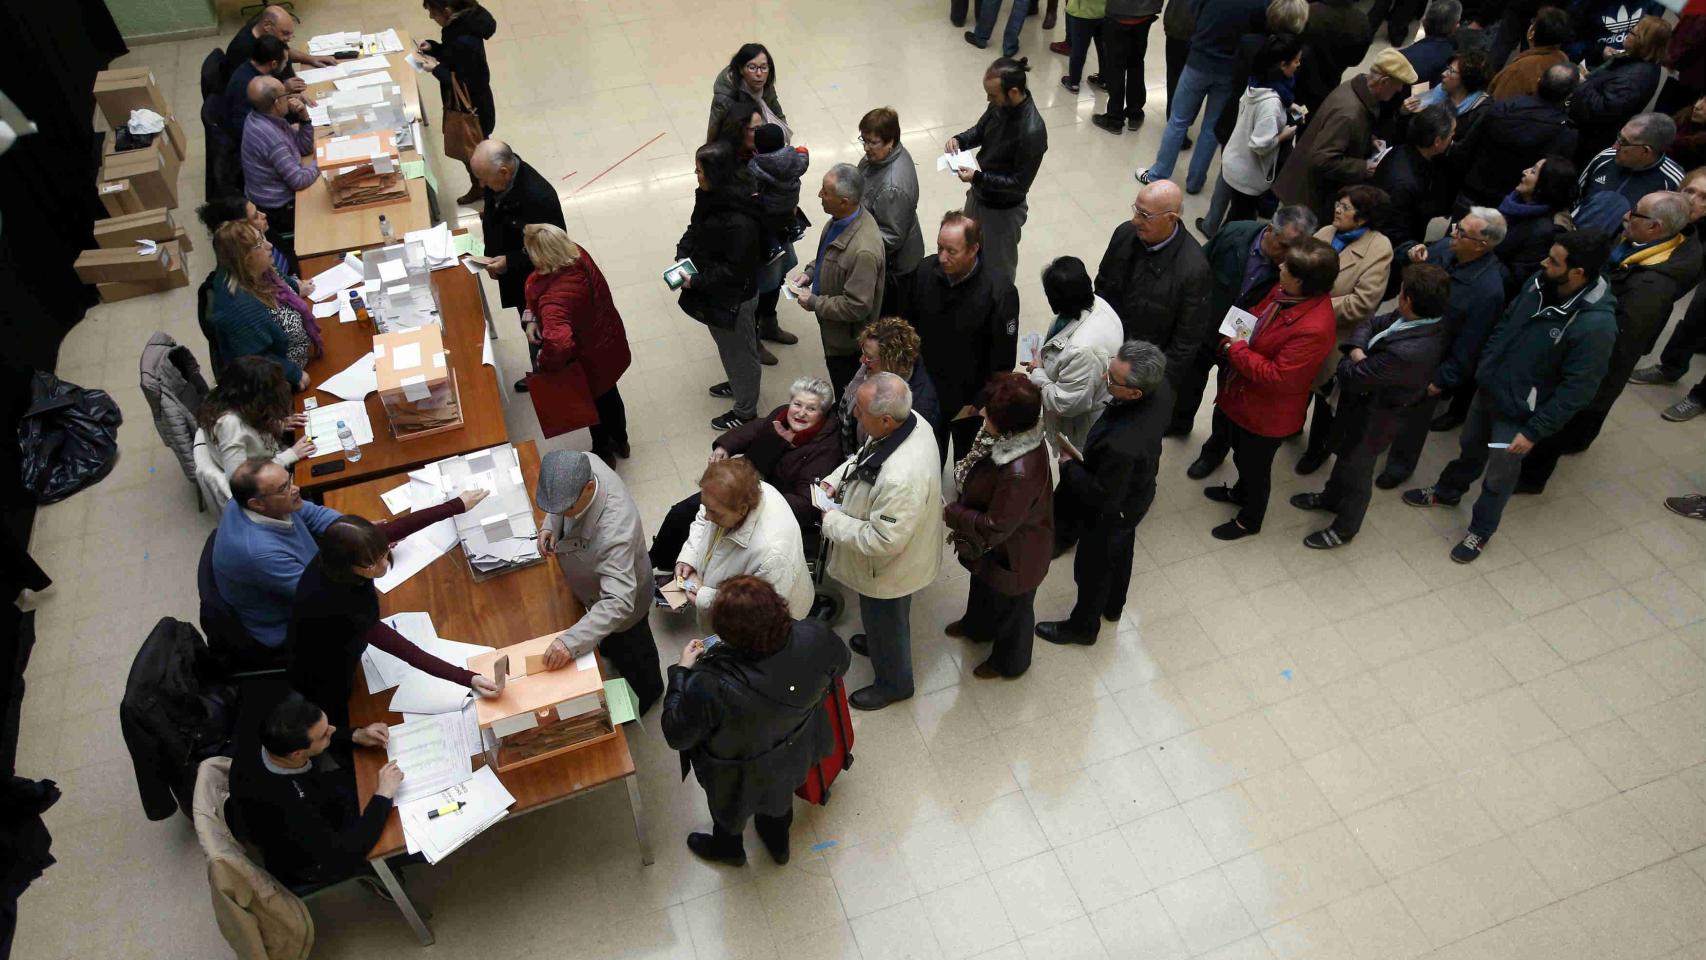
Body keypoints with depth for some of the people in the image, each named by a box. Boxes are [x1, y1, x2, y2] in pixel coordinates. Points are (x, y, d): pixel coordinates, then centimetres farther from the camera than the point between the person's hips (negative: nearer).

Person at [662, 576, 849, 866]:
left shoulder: (709, 687, -44)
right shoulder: (815, 638, -33)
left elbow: (677, 735, -23)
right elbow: (840, 666, -9)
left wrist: (682, 670, -14)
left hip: (740, 779, -3)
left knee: (728, 806, 33)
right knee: (778, 795, 37)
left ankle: (728, 847, 65)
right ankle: (778, 842, 67)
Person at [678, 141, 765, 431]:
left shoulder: (739, 221, -34)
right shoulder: (710, 197, -7)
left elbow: (735, 269, -27)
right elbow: (695, 230, 8)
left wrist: (697, 281, -24)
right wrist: (683, 255, -8)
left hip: (734, 298, -8)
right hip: (714, 292, 8)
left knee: (740, 352, 14)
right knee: (726, 345, 30)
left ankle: (745, 409, 36)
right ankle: (738, 384, 56)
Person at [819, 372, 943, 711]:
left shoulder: (902, 478, -45)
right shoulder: (909, 420, -18)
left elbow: (881, 541, -34)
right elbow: (862, 456, 3)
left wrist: (832, 521, -22)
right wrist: (834, 481, -9)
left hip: (889, 568, -8)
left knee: (885, 622, 22)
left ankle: (893, 684, 49)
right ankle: (878, 642, 65)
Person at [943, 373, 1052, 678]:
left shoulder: (1020, 472, -45)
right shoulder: (1015, 437, -18)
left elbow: (995, 528, -31)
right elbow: (982, 486, 1)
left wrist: (951, 514, -20)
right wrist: (960, 511, 1)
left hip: (1011, 554, -8)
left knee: (1010, 607, 23)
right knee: (982, 587, 36)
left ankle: (1010, 661, 52)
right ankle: (977, 626, 67)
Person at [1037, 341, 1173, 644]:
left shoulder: (1121, 445, -47)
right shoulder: (1161, 389, -25)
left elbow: (1103, 497, -31)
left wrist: (1069, 466, -17)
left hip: (1111, 514, -7)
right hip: (1136, 493, 7)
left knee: (1092, 569, 21)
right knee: (1120, 553, 32)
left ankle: (1083, 627, 49)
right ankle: (1113, 607, 60)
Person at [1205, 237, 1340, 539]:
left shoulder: (1313, 328, -37)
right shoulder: (1283, 291, -12)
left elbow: (1276, 376, -32)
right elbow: (1253, 319, 6)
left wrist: (1236, 350, -23)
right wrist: (1231, 341, -14)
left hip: (1266, 411, -8)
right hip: (1243, 395, 8)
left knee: (1255, 466, 18)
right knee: (1241, 454, 32)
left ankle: (1250, 519, 44)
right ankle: (1241, 492, 60)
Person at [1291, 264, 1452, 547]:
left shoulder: (1408, 352, -42)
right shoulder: (1422, 318, -16)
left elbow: (1351, 378, -31)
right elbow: (1368, 324, -2)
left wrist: (1350, 360, -10)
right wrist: (1358, 350, -21)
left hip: (1369, 420, -8)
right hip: (1358, 406, 8)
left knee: (1356, 472, 18)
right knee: (1345, 455, 32)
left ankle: (1345, 528, 43)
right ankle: (1331, 498, 59)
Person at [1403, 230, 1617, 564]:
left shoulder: (1595, 325, -31)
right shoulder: (1538, 283, -12)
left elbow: (1577, 389, -23)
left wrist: (1535, 430, -19)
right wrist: (1484, 366, 7)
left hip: (1518, 411, -6)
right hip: (1488, 388, 6)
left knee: (1499, 475, 14)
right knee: (1470, 446, 28)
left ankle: (1481, 531, 39)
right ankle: (1446, 492, 55)